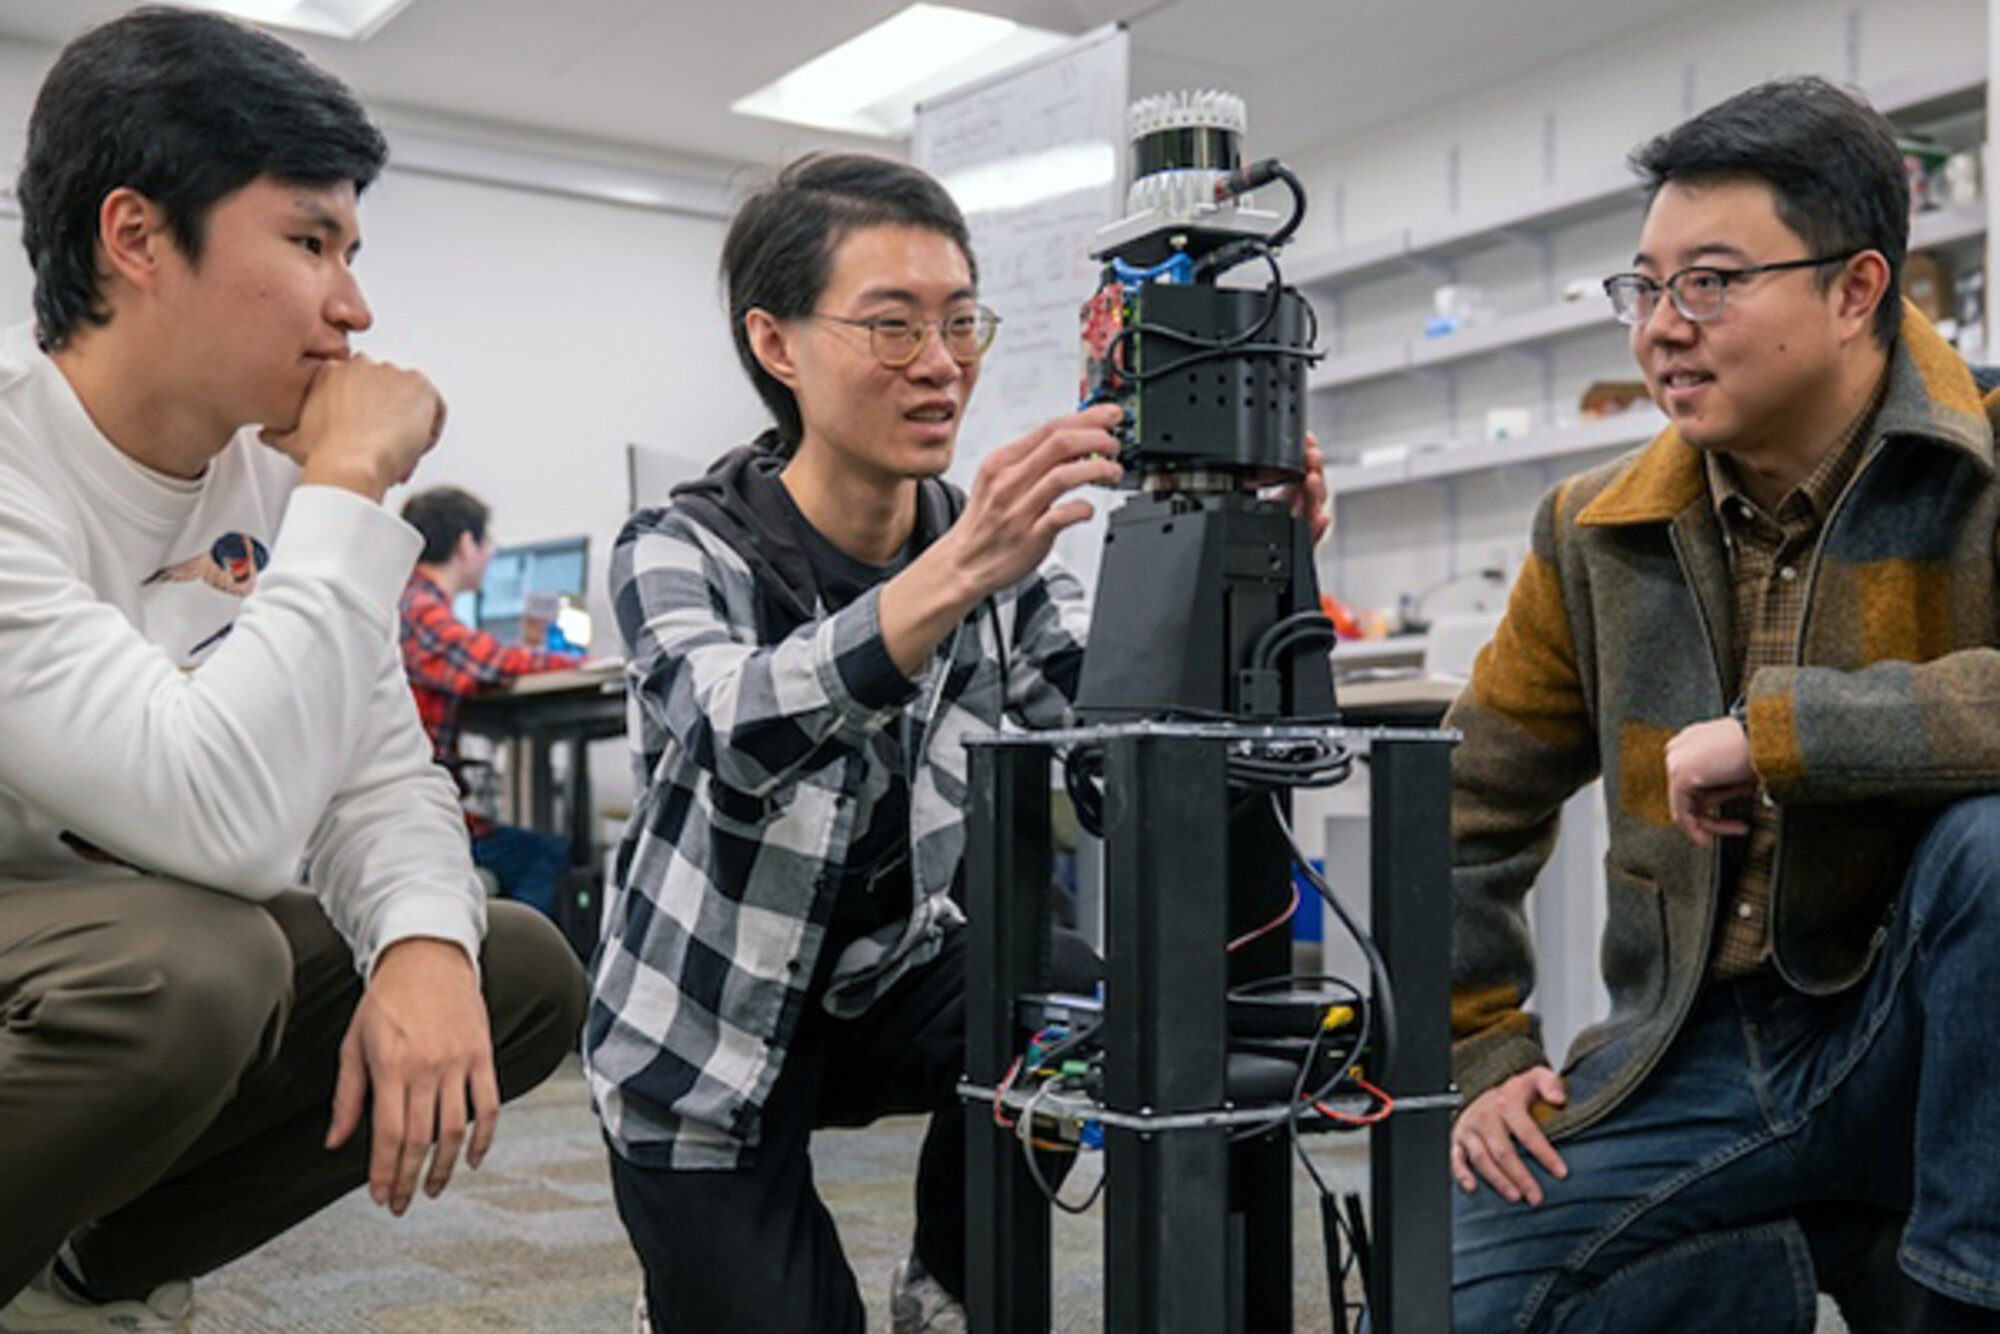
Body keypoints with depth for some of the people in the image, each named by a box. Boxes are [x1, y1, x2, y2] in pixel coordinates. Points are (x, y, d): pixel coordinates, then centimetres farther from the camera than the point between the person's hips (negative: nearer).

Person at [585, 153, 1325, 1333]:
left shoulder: (1000, 555, -7)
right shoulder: (681, 554, -18)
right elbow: (739, 737, -40)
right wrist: (954, 573, -54)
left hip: (885, 983, 3)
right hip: (706, 1039, -3)